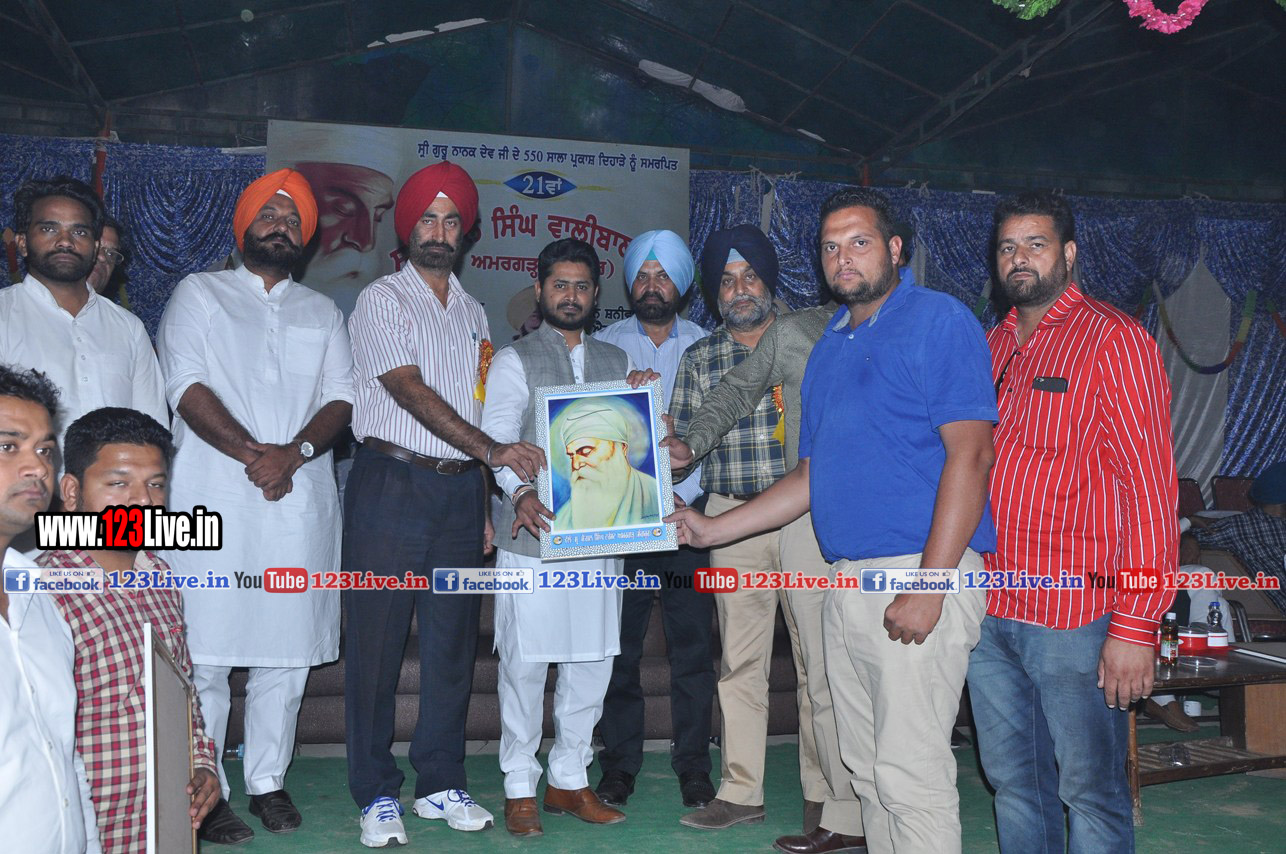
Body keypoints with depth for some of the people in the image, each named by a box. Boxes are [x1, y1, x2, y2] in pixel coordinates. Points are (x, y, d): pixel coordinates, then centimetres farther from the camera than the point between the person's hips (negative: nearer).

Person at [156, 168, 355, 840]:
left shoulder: (322, 312, 20)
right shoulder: (199, 294, 11)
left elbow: (340, 399, 7)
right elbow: (188, 388, -3)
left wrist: (294, 452, -11)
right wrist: (252, 452, -14)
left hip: (301, 500, 3)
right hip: (213, 498, -2)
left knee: (288, 650, 4)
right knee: (204, 651, -3)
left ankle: (267, 780, 17)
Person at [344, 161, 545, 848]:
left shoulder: (473, 313, 18)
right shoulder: (381, 301, 0)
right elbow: (411, 392, -13)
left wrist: (484, 504, 13)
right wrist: (492, 450, -20)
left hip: (460, 490, 5)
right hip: (391, 486, -5)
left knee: (452, 643, 8)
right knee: (377, 642, -1)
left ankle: (441, 784, 20)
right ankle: (377, 796, 11)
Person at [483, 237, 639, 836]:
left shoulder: (615, 361, 17)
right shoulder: (514, 361, 4)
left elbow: (629, 441, 17)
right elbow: (496, 441, -7)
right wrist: (520, 492, -25)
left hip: (599, 535, 4)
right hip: (533, 535, -4)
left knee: (592, 663, 8)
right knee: (524, 664, 0)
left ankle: (568, 780, 23)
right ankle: (519, 787, 14)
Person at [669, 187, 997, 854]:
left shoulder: (938, 320, -4)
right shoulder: (830, 347, 20)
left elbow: (969, 454, -14)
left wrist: (929, 584, -21)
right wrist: (711, 530, 19)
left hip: (921, 574, -8)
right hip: (846, 581, 8)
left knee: (909, 773, -8)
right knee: (867, 768, 14)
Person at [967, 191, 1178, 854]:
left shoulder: (1113, 340, -6)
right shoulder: (992, 347, 13)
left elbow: (1150, 487, -11)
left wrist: (1136, 624, -16)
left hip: (1075, 616, -6)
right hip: (988, 612, 6)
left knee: (1091, 791, 6)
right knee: (1013, 780, 16)